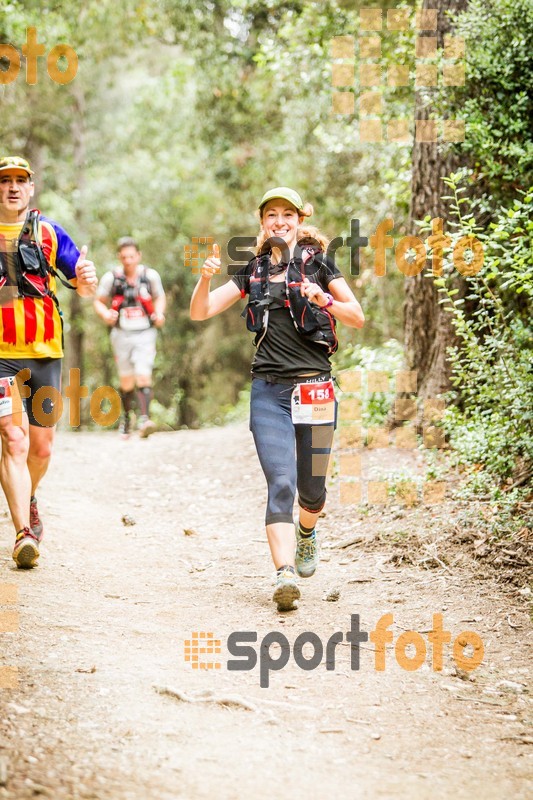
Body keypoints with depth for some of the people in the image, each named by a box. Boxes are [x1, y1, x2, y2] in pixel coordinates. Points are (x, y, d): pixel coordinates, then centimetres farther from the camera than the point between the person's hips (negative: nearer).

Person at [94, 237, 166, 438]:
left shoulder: (151, 276, 0)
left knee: (143, 376, -16)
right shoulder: (111, 278, -3)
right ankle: (126, 418, 29)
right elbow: (98, 301, 8)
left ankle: (145, 419, -23)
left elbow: (160, 297, 16)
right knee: (126, 380, 8)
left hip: (145, 334, -1)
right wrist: (106, 314, -13)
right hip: (122, 334, 1)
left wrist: (159, 313, -4)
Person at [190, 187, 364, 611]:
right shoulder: (254, 271, 13)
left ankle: (307, 532, 43)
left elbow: (358, 318, 3)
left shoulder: (316, 261, 5)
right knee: (281, 482, -14)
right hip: (269, 389, 1)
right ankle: (285, 574, -23)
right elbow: (200, 312, 10)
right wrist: (206, 278, -9)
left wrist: (324, 300, -15)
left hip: (314, 387, -1)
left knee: (311, 485, 9)